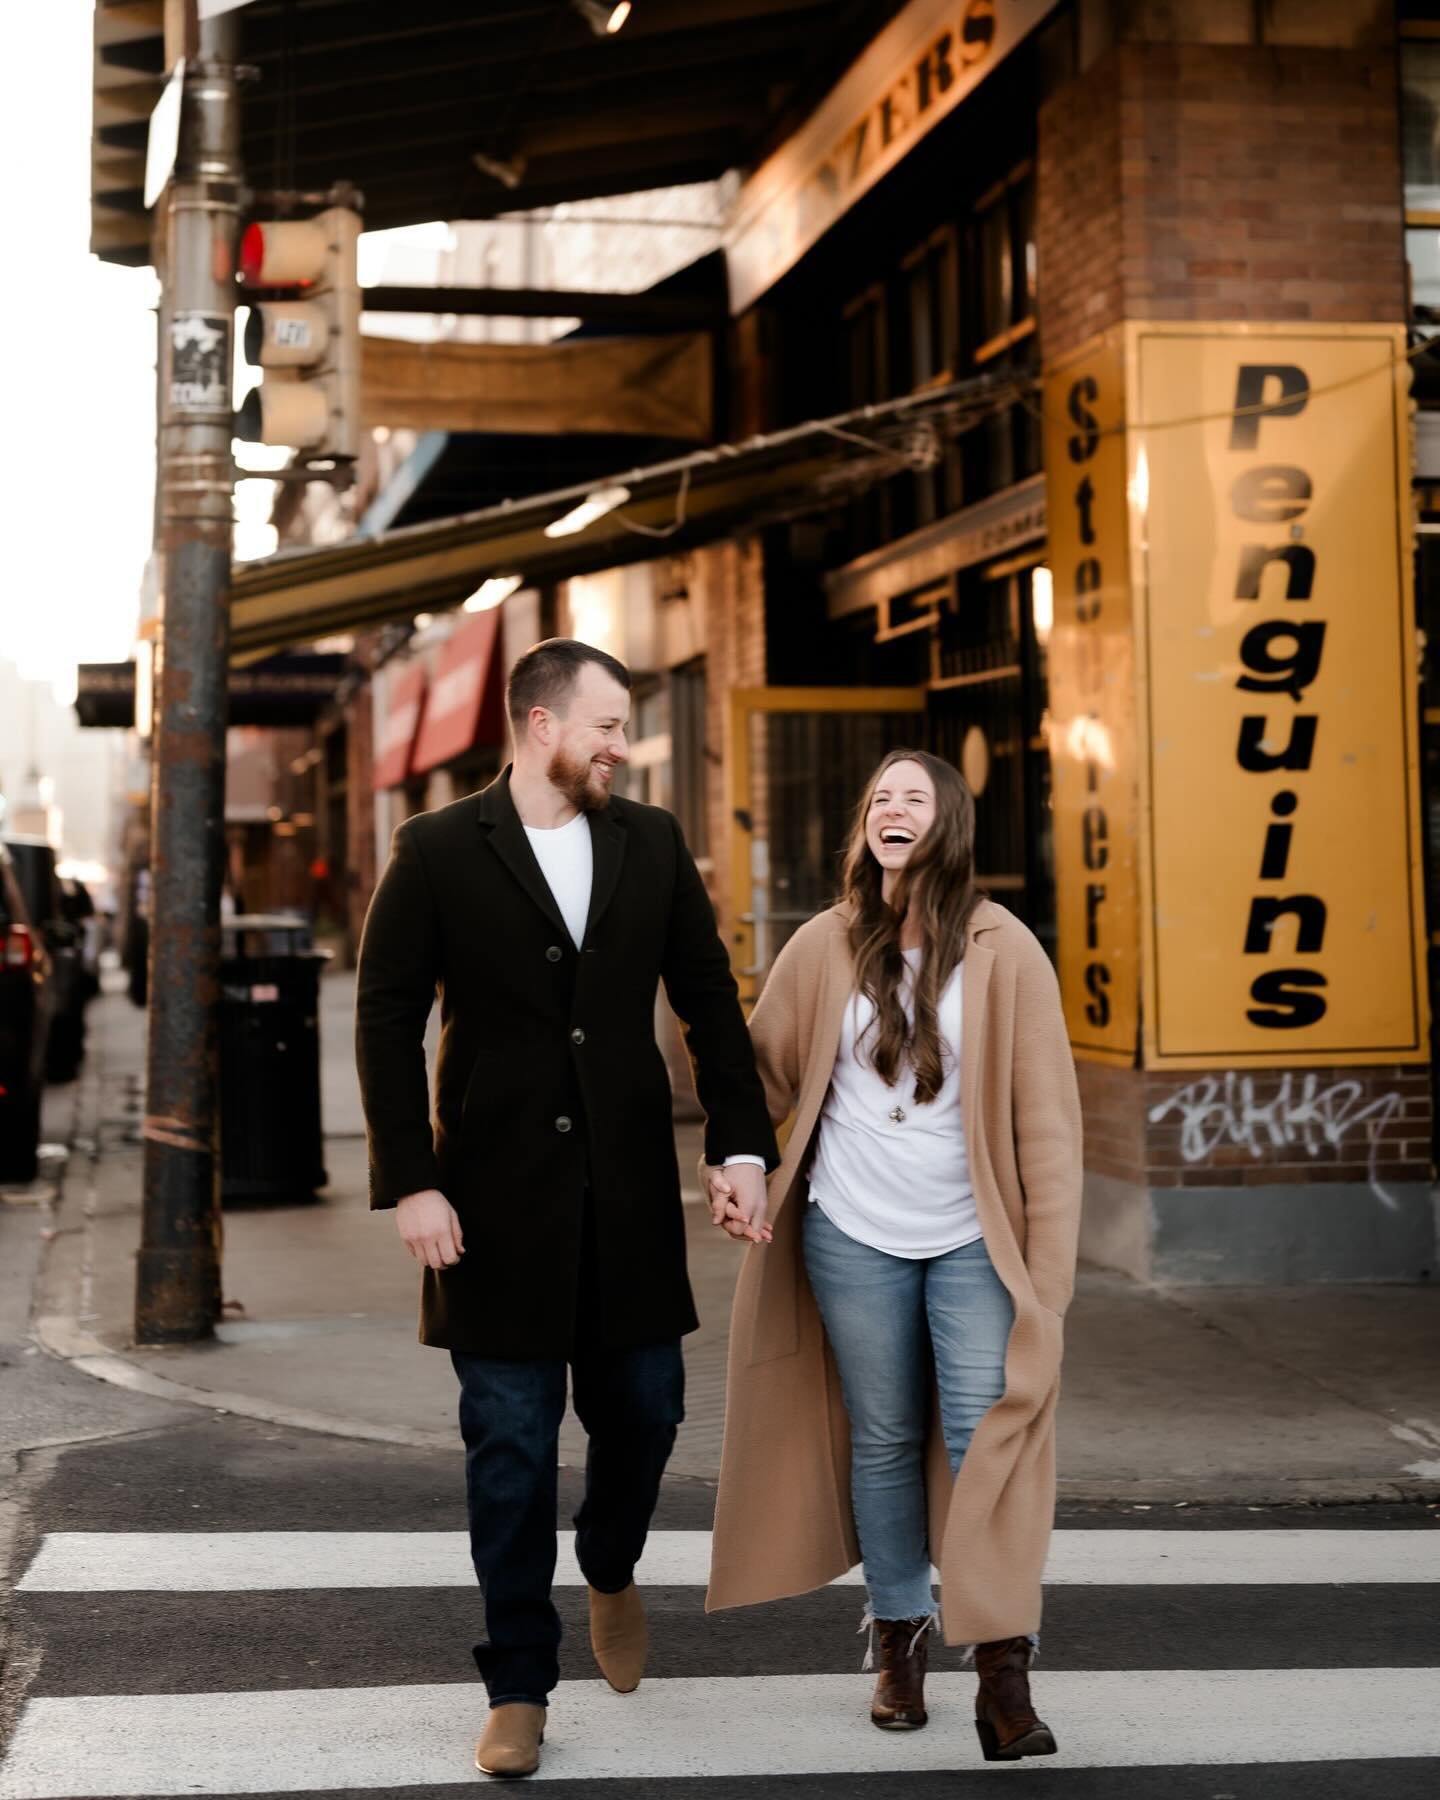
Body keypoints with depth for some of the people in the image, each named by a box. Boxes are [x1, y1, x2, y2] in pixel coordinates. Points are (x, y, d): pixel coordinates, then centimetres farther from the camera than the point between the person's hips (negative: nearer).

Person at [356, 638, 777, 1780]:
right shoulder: (437, 852, -3)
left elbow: (709, 996, 9)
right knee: (510, 1447, 3)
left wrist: (744, 1142, 0)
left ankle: (612, 1572, 41)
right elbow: (387, 1022, -4)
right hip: (498, 1194, -3)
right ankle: (520, 1687, 15)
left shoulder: (651, 843, 6)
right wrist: (409, 1184, -11)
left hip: (629, 1187, 3)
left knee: (644, 1409, 9)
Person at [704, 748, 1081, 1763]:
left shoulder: (1003, 952, -5)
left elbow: (1046, 1116, -5)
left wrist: (1047, 1263, -9)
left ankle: (1004, 1672, -5)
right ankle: (899, 1639, 26)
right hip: (852, 1235, 2)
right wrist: (727, 1165, -7)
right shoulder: (826, 948, 0)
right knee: (882, 1440, 11)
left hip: (973, 1240, -2)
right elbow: (764, 1066, 9)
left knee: (988, 1434, -10)